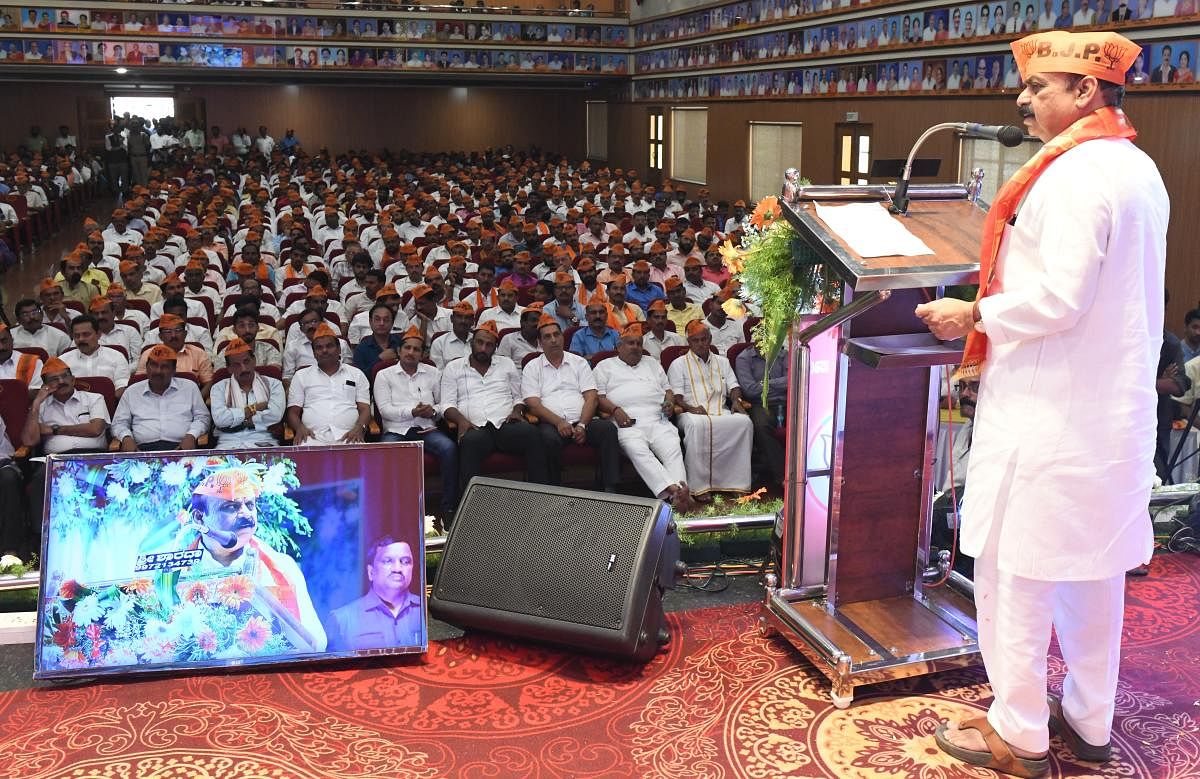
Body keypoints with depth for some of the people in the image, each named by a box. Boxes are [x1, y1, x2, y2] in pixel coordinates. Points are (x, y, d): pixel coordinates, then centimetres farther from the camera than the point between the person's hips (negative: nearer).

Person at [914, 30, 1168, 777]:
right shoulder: (1140, 170, 13)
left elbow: (1058, 299, -24)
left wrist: (974, 315, -10)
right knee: (1095, 568, 16)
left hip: (1049, 414, -9)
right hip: (1117, 407, 10)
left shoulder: (1073, 174, -17)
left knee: (1015, 571, 2)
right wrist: (996, 309, 19)